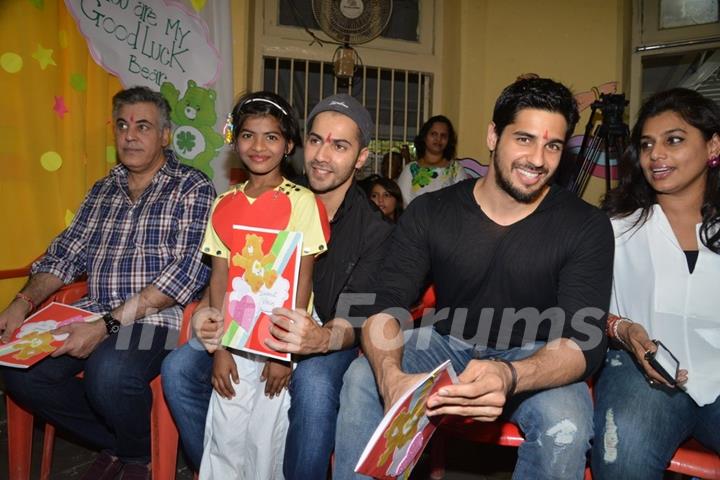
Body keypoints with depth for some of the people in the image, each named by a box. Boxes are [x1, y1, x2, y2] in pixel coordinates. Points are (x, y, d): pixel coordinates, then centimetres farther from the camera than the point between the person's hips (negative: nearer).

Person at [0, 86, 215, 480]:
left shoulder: (192, 188, -4)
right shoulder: (103, 190, 18)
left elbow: (189, 269, -16)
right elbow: (65, 253, 18)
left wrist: (109, 323, -21)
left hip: (157, 318, -6)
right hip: (94, 316, 7)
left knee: (108, 373, -32)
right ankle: (115, 443, 10)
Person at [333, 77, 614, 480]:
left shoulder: (587, 227, -12)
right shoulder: (430, 213, -9)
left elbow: (586, 341, -20)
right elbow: (385, 307, -16)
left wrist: (508, 377, -43)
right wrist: (391, 374, -40)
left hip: (534, 358, 0)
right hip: (447, 344, 1)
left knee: (566, 426, -31)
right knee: (363, 379, -24)